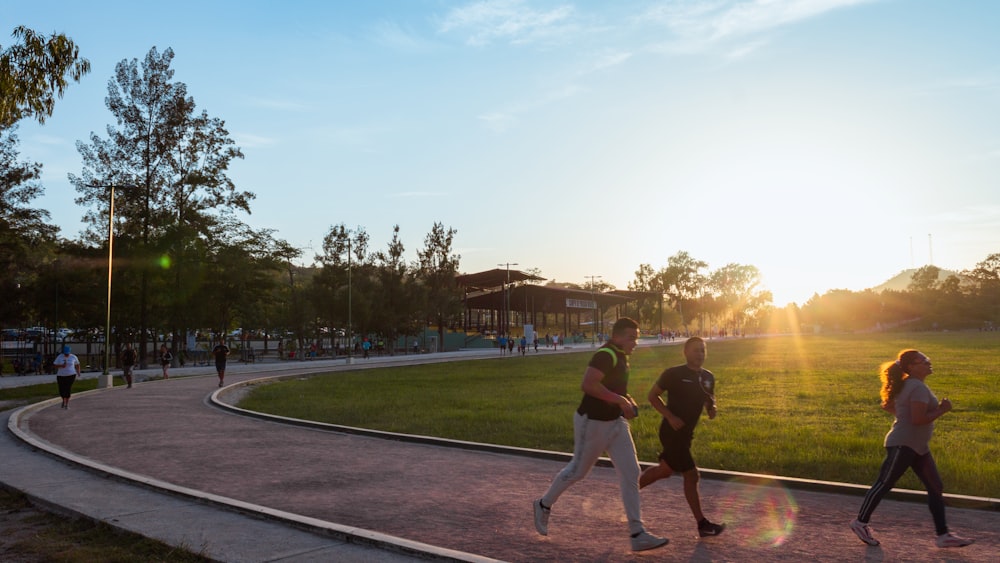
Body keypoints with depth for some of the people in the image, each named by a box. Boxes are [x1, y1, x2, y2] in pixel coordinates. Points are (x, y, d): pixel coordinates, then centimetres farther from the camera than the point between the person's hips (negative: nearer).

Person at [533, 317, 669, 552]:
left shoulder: (621, 356, 10)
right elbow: (587, 384, -33)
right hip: (593, 422, -9)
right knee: (578, 470, 8)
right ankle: (544, 505, 33)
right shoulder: (606, 355, -21)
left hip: (616, 422, 9)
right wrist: (620, 400, -28)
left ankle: (638, 535, 6)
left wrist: (626, 400, 8)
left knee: (631, 474, 2)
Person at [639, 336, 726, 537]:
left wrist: (712, 408, -8)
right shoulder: (673, 374, -13)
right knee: (691, 475, -7)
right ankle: (703, 524, 2)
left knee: (664, 470, 21)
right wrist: (670, 417, -18)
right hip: (672, 431, -8)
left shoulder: (708, 377, 6)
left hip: (686, 433, 8)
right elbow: (652, 396, -8)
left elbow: (709, 400, 17)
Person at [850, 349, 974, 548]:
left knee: (936, 487, 8)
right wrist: (942, 410, -14)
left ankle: (943, 535, 13)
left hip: (918, 447, 10)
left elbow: (887, 404, 20)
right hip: (903, 445, -10)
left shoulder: (907, 384, 12)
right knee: (884, 484, 0)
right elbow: (918, 419, -25)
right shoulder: (918, 387, -18)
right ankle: (861, 523, 12)